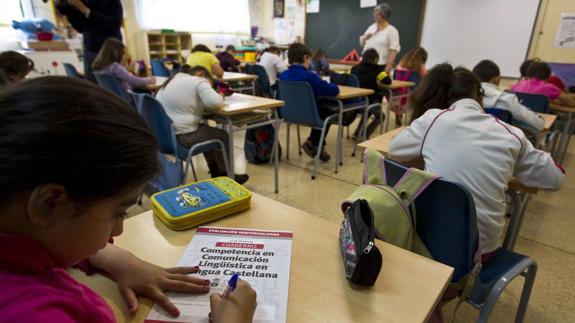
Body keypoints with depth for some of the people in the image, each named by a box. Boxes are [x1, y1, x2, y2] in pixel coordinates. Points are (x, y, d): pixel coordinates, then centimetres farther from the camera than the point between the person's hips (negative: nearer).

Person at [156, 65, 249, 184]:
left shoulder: (174, 80, 19)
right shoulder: (199, 82, -8)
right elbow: (214, 103, -20)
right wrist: (221, 97, 0)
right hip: (180, 137, -9)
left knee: (207, 130, 28)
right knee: (222, 136, 9)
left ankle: (216, 172, 34)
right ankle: (225, 177, 22)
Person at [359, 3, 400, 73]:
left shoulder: (392, 31, -5)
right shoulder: (372, 27, 14)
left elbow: (394, 50, -12)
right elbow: (361, 43, 21)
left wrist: (388, 66, -21)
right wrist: (365, 37, -1)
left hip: (380, 66, -6)